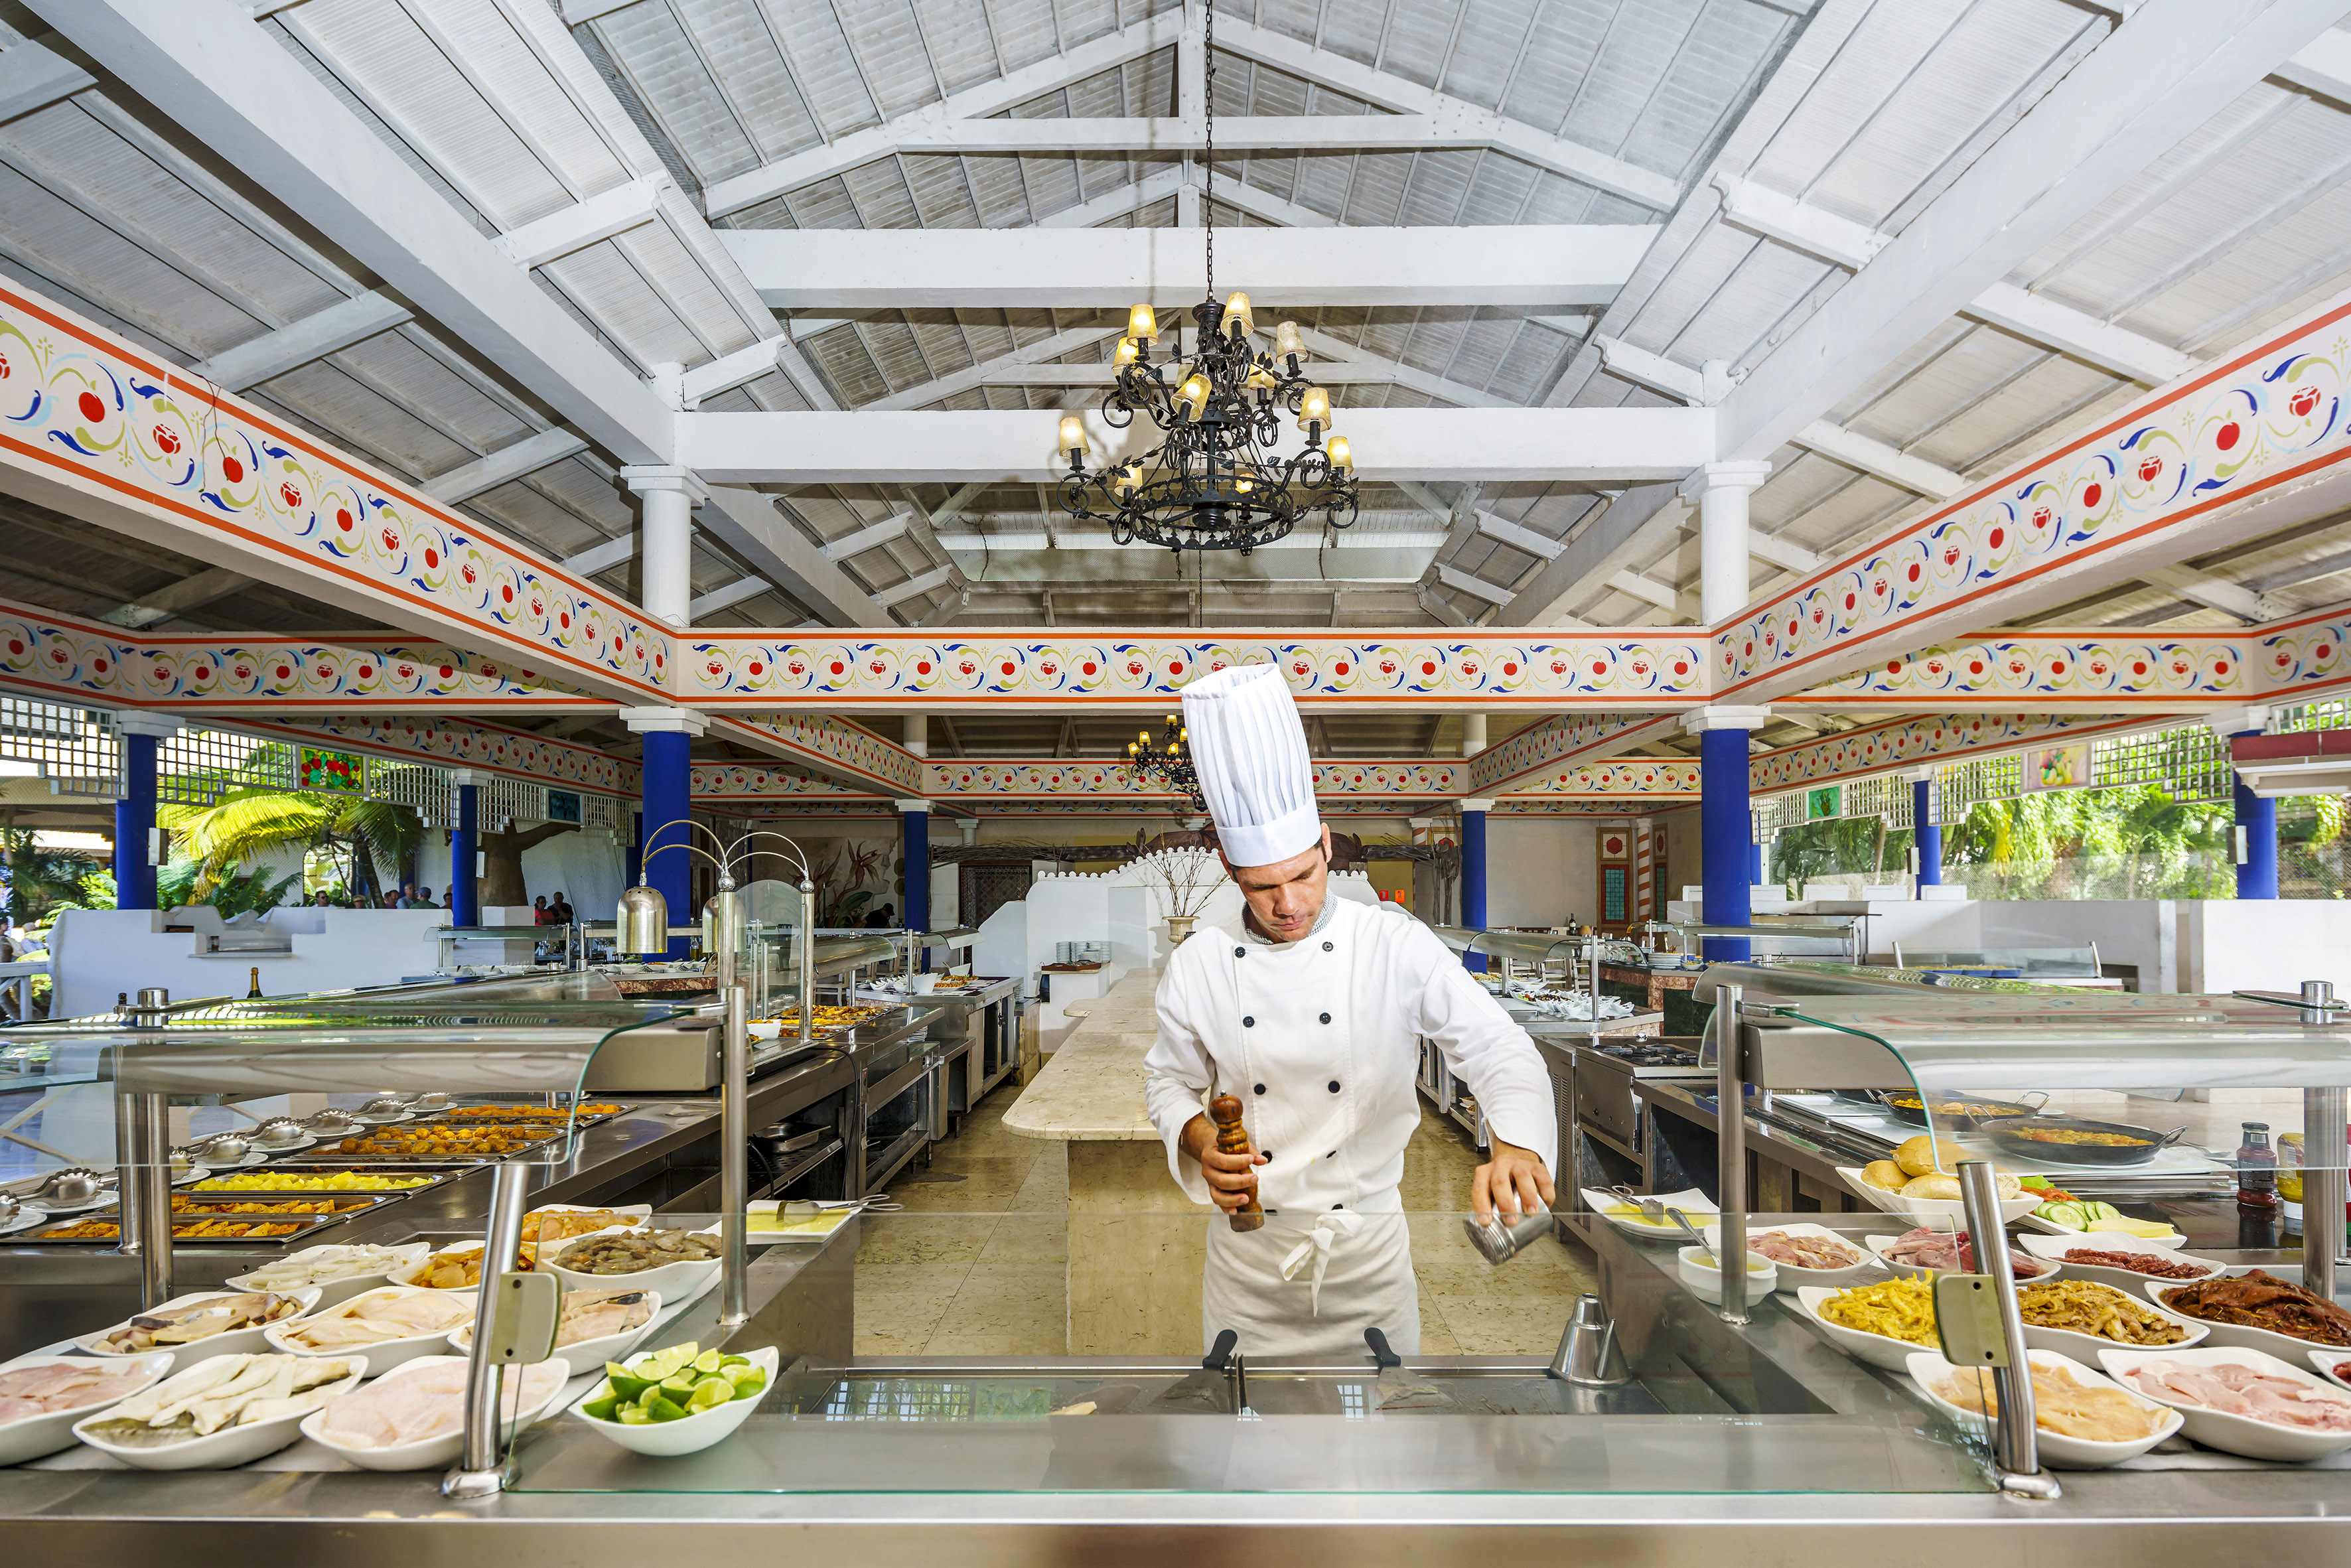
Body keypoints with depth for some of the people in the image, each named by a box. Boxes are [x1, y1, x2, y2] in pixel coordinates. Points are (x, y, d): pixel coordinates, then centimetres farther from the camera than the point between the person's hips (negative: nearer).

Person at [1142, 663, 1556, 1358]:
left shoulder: (1397, 947, -13)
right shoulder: (1196, 967, -8)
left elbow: (1496, 1048, -15)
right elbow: (1169, 1083, 5)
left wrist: (1515, 1143, -35)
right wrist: (1202, 1146, -16)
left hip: (1369, 1245, 0)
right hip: (1246, 1244, 1)